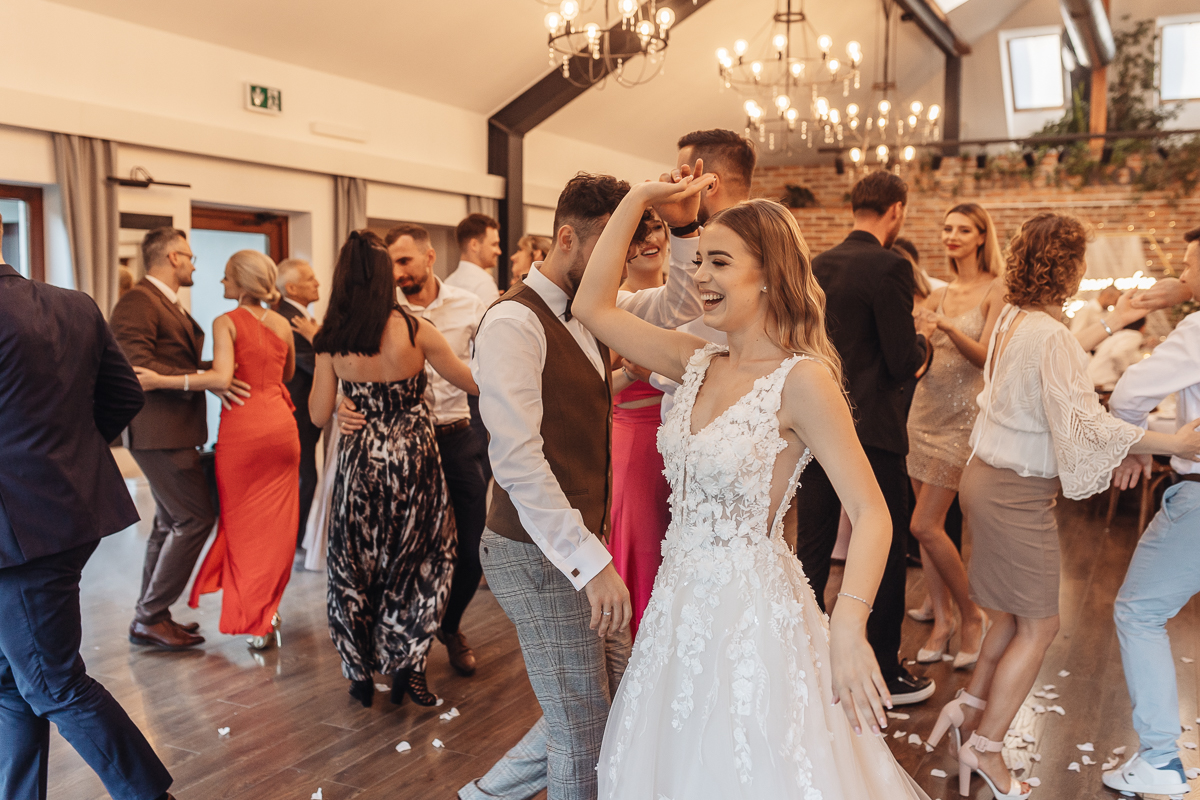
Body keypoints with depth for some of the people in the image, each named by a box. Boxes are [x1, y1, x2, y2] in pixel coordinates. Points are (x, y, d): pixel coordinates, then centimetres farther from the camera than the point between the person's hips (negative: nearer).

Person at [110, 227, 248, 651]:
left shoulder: (171, 305, 19)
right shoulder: (137, 303, -13)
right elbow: (139, 369, -22)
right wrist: (202, 379, -28)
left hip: (173, 432, 11)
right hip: (159, 432, -11)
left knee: (169, 524, 15)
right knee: (196, 517, -10)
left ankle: (150, 617, 25)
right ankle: (150, 617, -1)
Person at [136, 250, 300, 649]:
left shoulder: (226, 322, -7)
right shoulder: (283, 324, 8)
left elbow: (221, 378, -21)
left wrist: (161, 380, -18)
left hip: (242, 428, -4)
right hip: (281, 425, 4)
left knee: (242, 525, 10)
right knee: (277, 523, 13)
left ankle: (254, 620, 14)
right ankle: (267, 613, 21)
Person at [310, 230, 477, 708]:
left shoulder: (332, 341, -6)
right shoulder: (415, 330, -12)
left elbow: (319, 415, 1)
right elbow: (471, 382, -4)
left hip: (360, 463, 2)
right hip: (413, 459, -2)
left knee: (358, 564, 16)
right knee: (418, 561, 14)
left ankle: (362, 673, 25)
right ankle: (407, 664, 17)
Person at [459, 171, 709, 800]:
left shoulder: (592, 311, 9)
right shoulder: (515, 323, -18)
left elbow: (678, 306, 17)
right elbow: (517, 461, -26)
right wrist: (591, 563, -28)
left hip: (583, 546, 9)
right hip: (538, 555, -9)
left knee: (618, 702, 18)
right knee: (583, 731, 4)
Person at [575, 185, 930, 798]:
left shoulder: (802, 378, -17)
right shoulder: (699, 363, 2)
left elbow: (870, 514, -20)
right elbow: (592, 307, 4)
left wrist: (848, 628, -34)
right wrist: (638, 199, 1)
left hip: (752, 606, -6)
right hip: (682, 602, 7)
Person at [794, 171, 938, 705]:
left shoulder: (817, 266, 6)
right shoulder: (889, 267, -14)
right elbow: (904, 362, -17)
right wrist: (923, 336, 5)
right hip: (872, 429, -6)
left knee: (812, 551, 14)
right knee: (885, 553, 9)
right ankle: (885, 673, 22)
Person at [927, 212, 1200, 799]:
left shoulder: (1010, 318, 5)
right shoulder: (1052, 337, -22)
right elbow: (1086, 421, -24)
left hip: (988, 477, 9)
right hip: (1017, 493, -9)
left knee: (1017, 612, 21)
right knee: (1038, 625, 5)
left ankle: (970, 708, 29)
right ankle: (984, 747, 15)